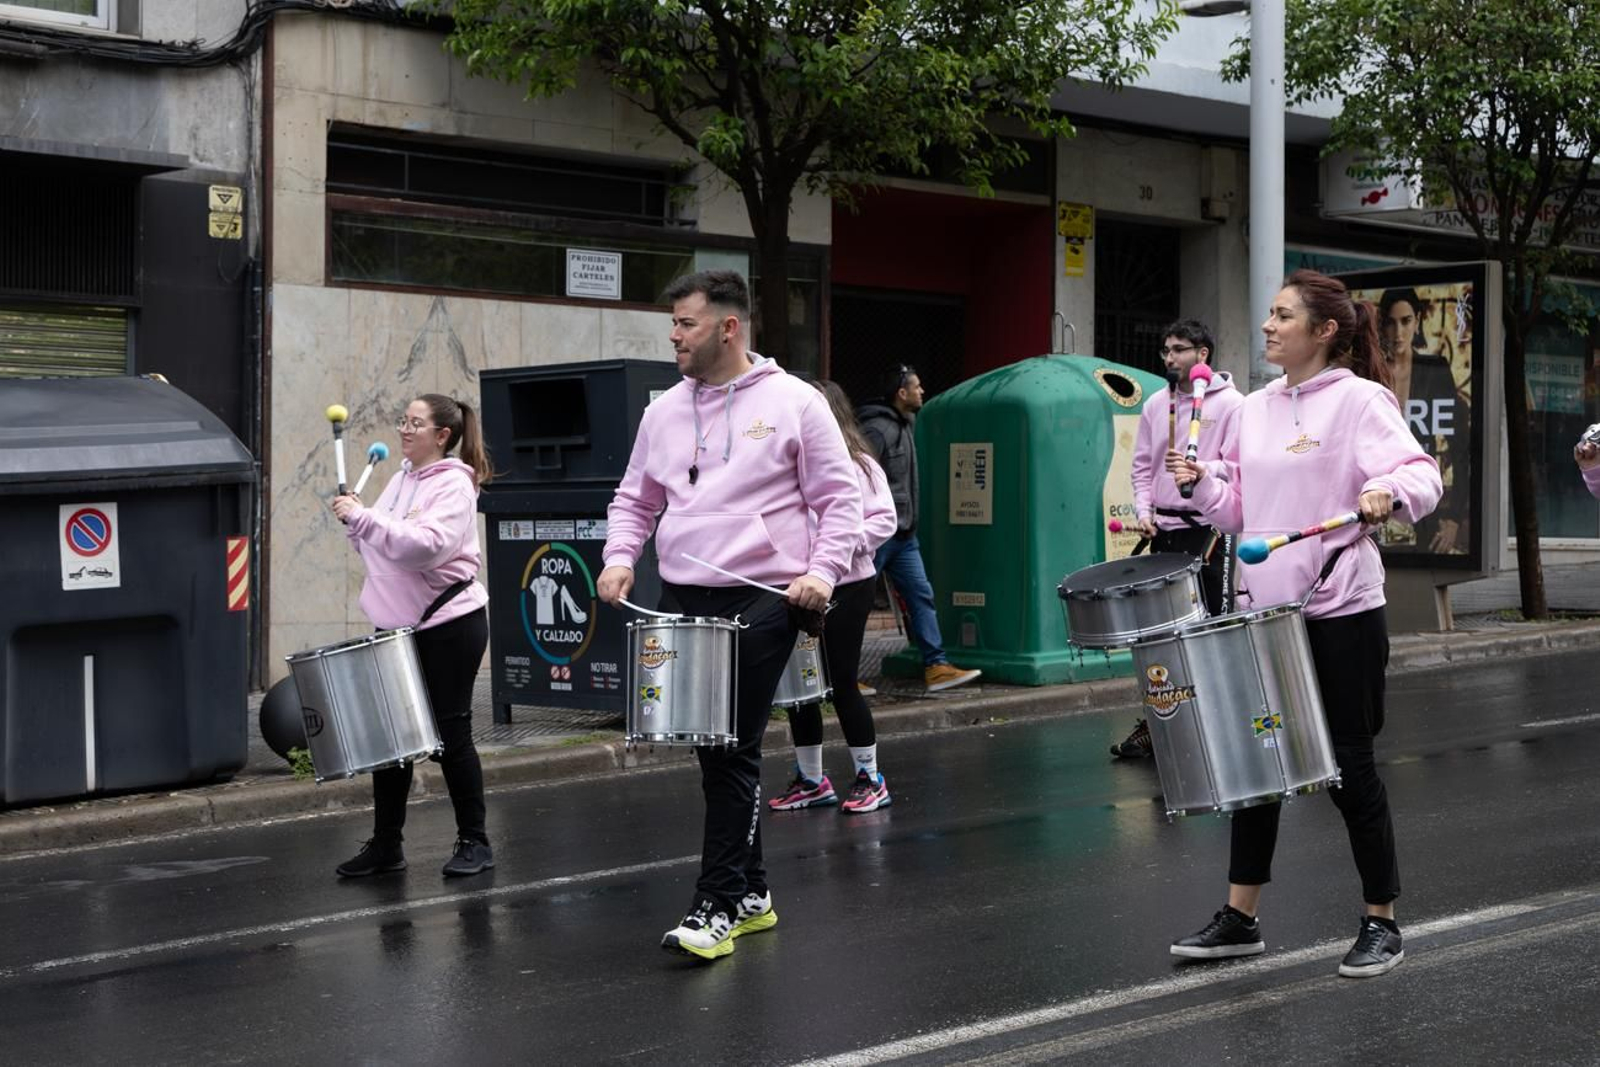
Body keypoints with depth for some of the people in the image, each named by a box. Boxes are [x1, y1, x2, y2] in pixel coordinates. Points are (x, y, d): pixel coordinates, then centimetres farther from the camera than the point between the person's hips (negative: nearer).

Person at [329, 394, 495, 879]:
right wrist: (356, 523, -1)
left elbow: (426, 546, -28)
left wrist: (363, 517, -27)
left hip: (448, 625, -7)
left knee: (450, 732, 0)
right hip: (398, 625, 7)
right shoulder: (402, 479, 11)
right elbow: (381, 546, 18)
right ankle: (385, 844, 17)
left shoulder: (454, 486, -12)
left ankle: (474, 841, 13)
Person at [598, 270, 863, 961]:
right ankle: (750, 893, 22)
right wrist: (620, 557, 1)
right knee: (713, 752, 9)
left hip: (763, 601, -5)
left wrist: (823, 571, -15)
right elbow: (635, 499, 19)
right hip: (683, 600, 6)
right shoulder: (664, 412, 13)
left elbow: (839, 500, -1)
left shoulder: (793, 403, -1)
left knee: (734, 752, -9)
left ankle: (717, 906, -5)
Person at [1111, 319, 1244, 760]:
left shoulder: (1230, 404, -3)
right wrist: (1144, 509, 2)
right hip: (1163, 529, 5)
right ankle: (1154, 724, 13)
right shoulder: (1156, 404, 13)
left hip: (1208, 529, -5)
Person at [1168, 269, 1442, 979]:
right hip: (1264, 610, 6)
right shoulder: (1255, 408, 11)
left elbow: (1422, 475, -19)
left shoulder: (1358, 400, -8)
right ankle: (1240, 918, 21)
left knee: (1349, 765, 3)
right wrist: (1200, 485, -3)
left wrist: (1387, 490, -39)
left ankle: (1381, 922, 19)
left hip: (1341, 612, -6)